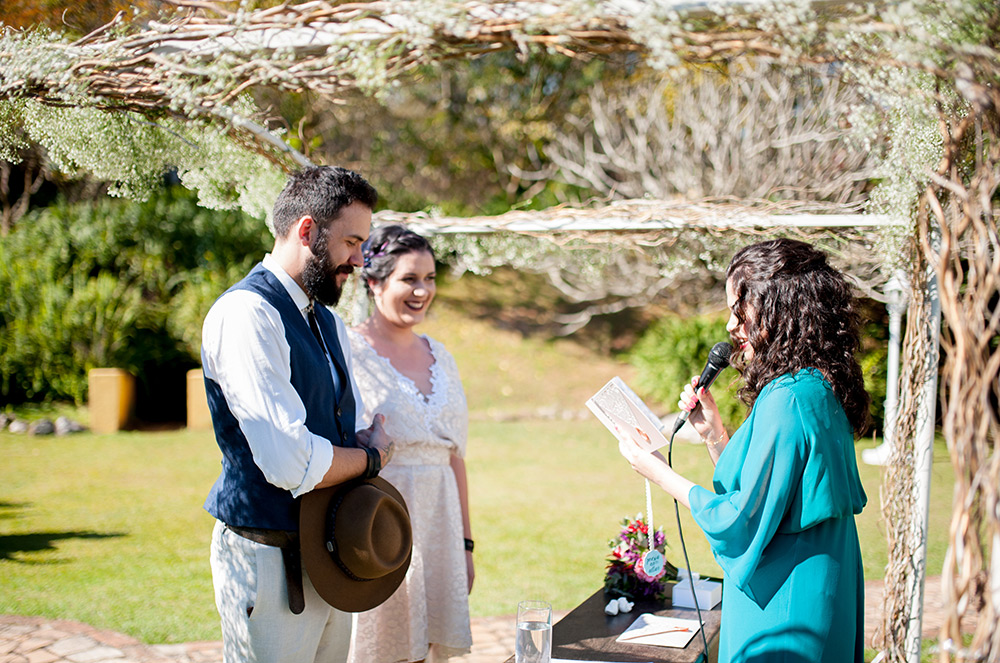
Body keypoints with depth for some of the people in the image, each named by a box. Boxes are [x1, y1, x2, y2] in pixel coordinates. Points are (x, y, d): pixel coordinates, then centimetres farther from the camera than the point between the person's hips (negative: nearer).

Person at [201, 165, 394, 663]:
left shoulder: (329, 323, 14)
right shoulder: (246, 314, -17)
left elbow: (354, 429, 21)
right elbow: (290, 463, -25)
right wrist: (370, 458, -7)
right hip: (270, 561, -9)